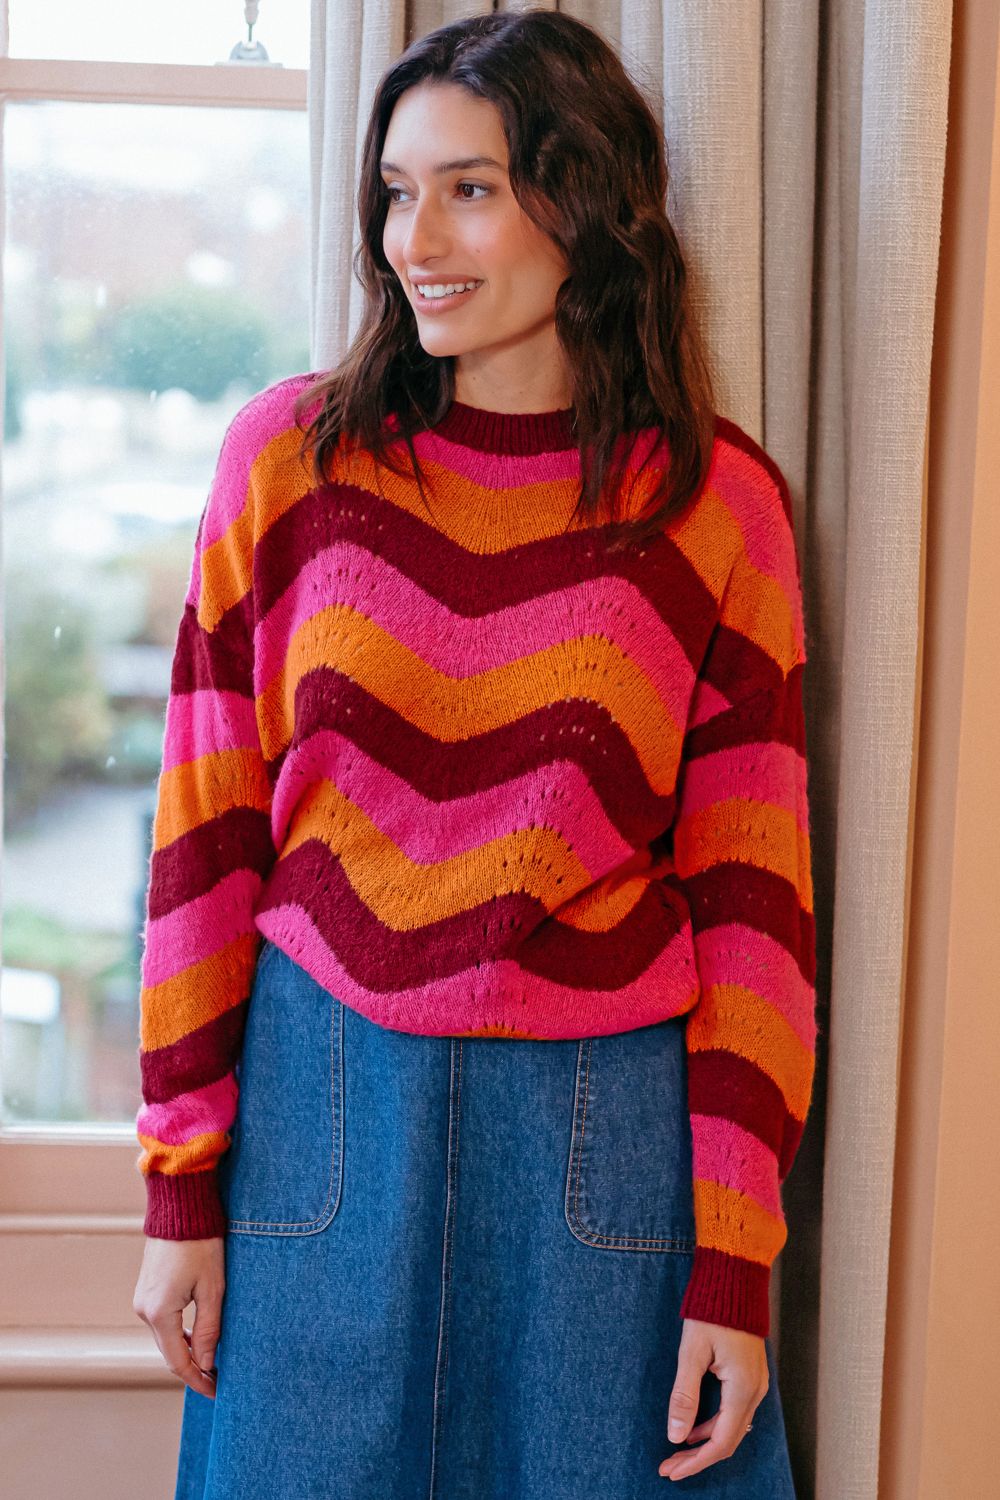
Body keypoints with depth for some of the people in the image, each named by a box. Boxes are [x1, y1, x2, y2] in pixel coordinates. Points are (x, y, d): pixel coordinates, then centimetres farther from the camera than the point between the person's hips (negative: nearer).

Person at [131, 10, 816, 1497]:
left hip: (606, 1123, 0)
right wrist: (181, 1189, 1)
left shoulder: (718, 501, -4)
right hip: (321, 1101, 1)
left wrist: (735, 1265, -4)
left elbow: (751, 895, -3)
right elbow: (204, 834, 1)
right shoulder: (289, 453, -2)